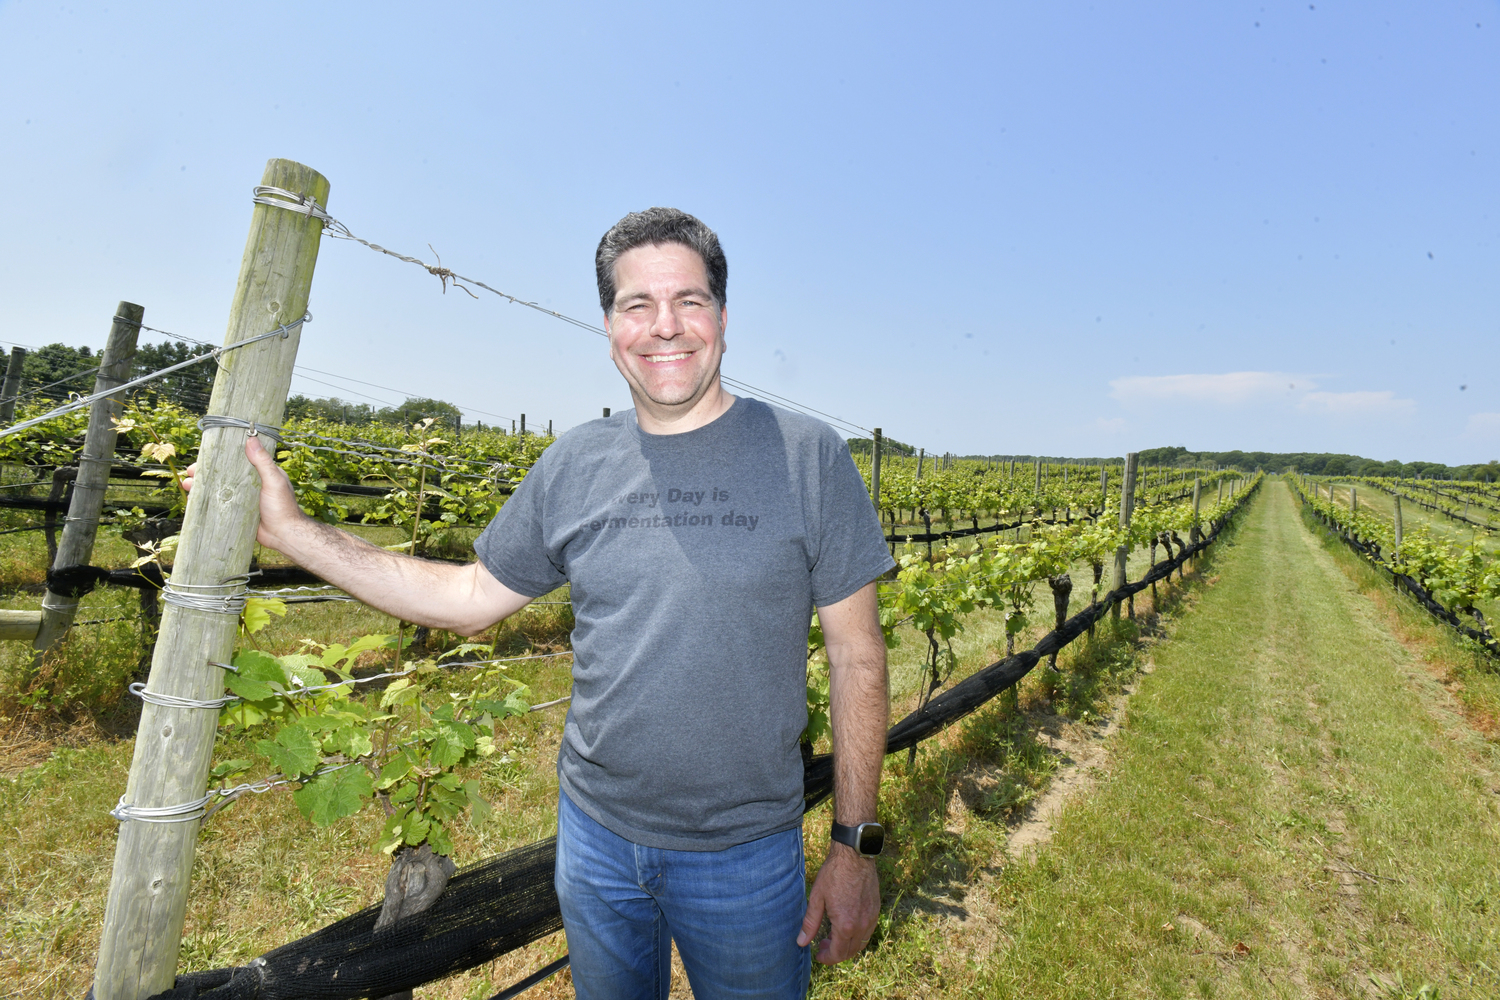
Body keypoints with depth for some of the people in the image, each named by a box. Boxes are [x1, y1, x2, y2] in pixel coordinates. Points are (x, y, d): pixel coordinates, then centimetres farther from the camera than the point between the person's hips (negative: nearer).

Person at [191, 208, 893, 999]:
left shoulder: (810, 457, -12)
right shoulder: (571, 466, -3)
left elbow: (857, 655, -8)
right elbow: (469, 600, 6)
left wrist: (855, 844, -8)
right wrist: (292, 531, 2)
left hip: (743, 854, -3)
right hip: (593, 831, 4)